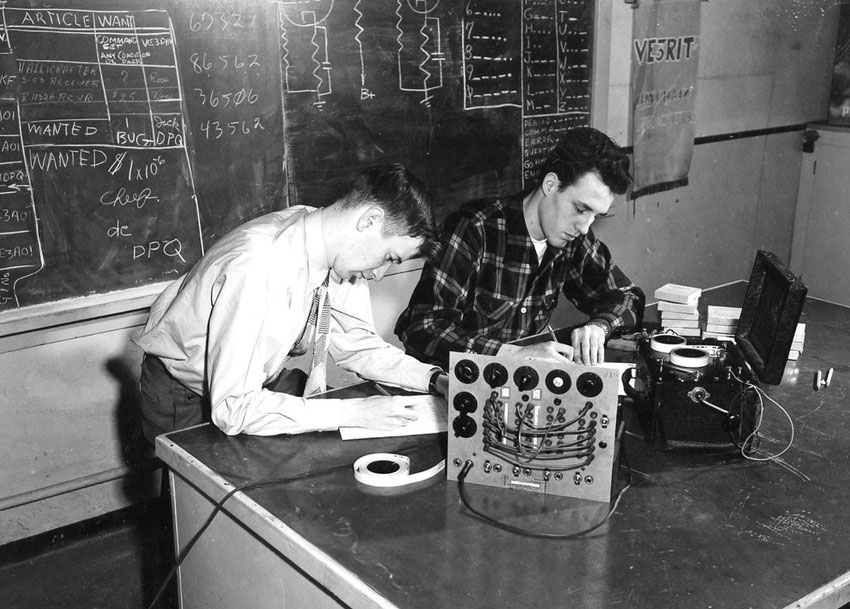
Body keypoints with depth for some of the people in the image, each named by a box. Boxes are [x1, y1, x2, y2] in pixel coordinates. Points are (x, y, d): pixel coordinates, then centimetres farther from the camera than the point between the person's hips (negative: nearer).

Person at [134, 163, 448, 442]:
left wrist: (432, 379, -15)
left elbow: (354, 342, -2)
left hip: (261, 379, 6)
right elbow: (234, 409, -37)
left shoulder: (340, 247, -15)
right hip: (184, 396, -5)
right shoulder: (258, 268, -37)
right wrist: (355, 413, -37)